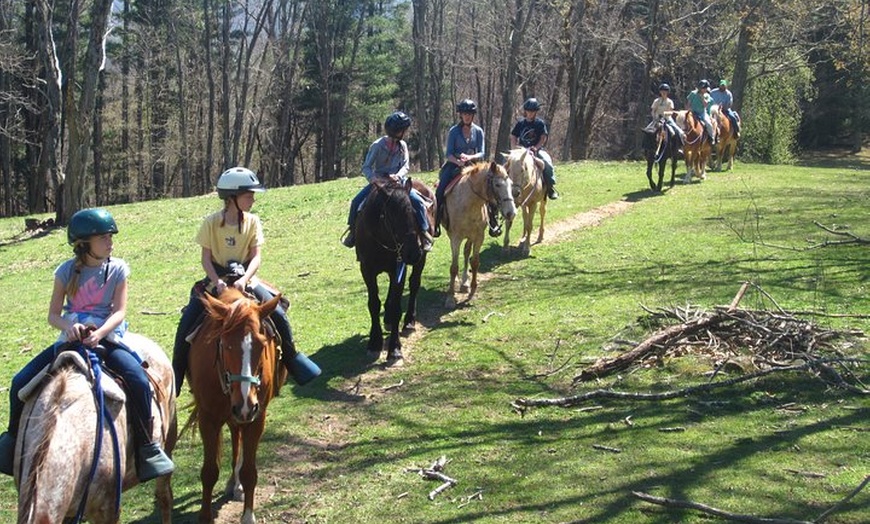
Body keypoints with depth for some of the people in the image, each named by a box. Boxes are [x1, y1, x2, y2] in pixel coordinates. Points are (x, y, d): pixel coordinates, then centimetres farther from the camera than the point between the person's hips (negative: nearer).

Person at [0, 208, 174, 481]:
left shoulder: (117, 268, -1)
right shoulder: (67, 271, 2)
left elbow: (119, 312, -7)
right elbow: (53, 315, 2)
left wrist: (99, 333, -26)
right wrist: (69, 326, -21)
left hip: (107, 338, -2)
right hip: (71, 339, 2)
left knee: (139, 382, -28)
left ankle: (146, 446, -12)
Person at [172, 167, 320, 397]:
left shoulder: (253, 222, -3)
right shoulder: (212, 222, -8)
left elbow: (256, 256, -8)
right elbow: (205, 258, -8)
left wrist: (244, 279, -25)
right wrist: (218, 282, -24)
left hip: (244, 277, 1)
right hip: (216, 279, -1)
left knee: (278, 315, -15)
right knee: (187, 324, -13)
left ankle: (291, 358, 6)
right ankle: (176, 372, 4)